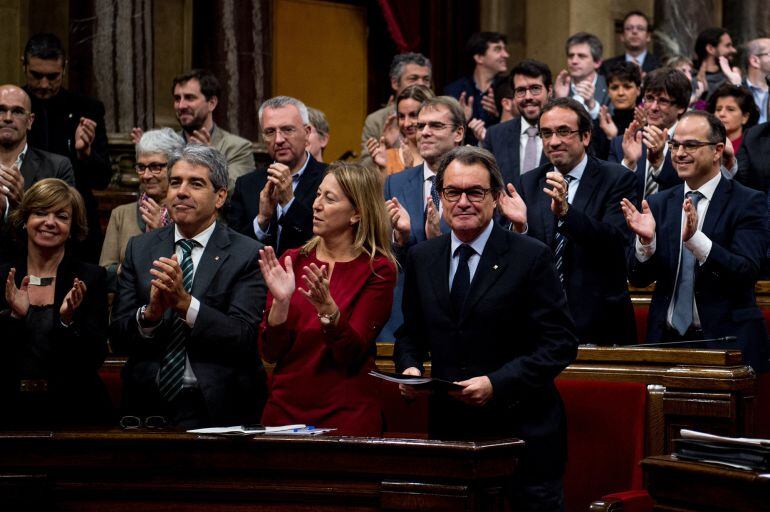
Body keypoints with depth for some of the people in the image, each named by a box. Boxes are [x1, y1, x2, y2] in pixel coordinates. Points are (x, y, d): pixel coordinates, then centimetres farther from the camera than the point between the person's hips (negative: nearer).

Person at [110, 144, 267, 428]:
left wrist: (184, 301, -19)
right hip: (148, 404, 3)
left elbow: (244, 338, -10)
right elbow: (118, 337, 6)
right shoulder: (140, 248, 12)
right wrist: (150, 312, -14)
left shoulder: (247, 255, 0)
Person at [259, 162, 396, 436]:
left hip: (347, 413, -3)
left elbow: (351, 353, -13)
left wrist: (328, 309, -29)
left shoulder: (378, 270, -5)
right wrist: (280, 301, -18)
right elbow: (271, 352, -1)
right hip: (285, 409, 3)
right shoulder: (292, 261, 4)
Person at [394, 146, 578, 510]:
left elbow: (560, 343, -10)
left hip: (521, 430, -4)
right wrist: (409, 367, -3)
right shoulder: (421, 258, 10)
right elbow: (410, 333, 19)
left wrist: (497, 384, -20)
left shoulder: (531, 257, -6)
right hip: (447, 430, 4)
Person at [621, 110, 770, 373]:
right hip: (667, 339, 4)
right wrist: (646, 241, -17)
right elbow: (638, 278, 4)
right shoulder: (658, 204, 9)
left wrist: (695, 239, -30)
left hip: (724, 342, -3)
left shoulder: (748, 202, -5)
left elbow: (746, 273, -17)